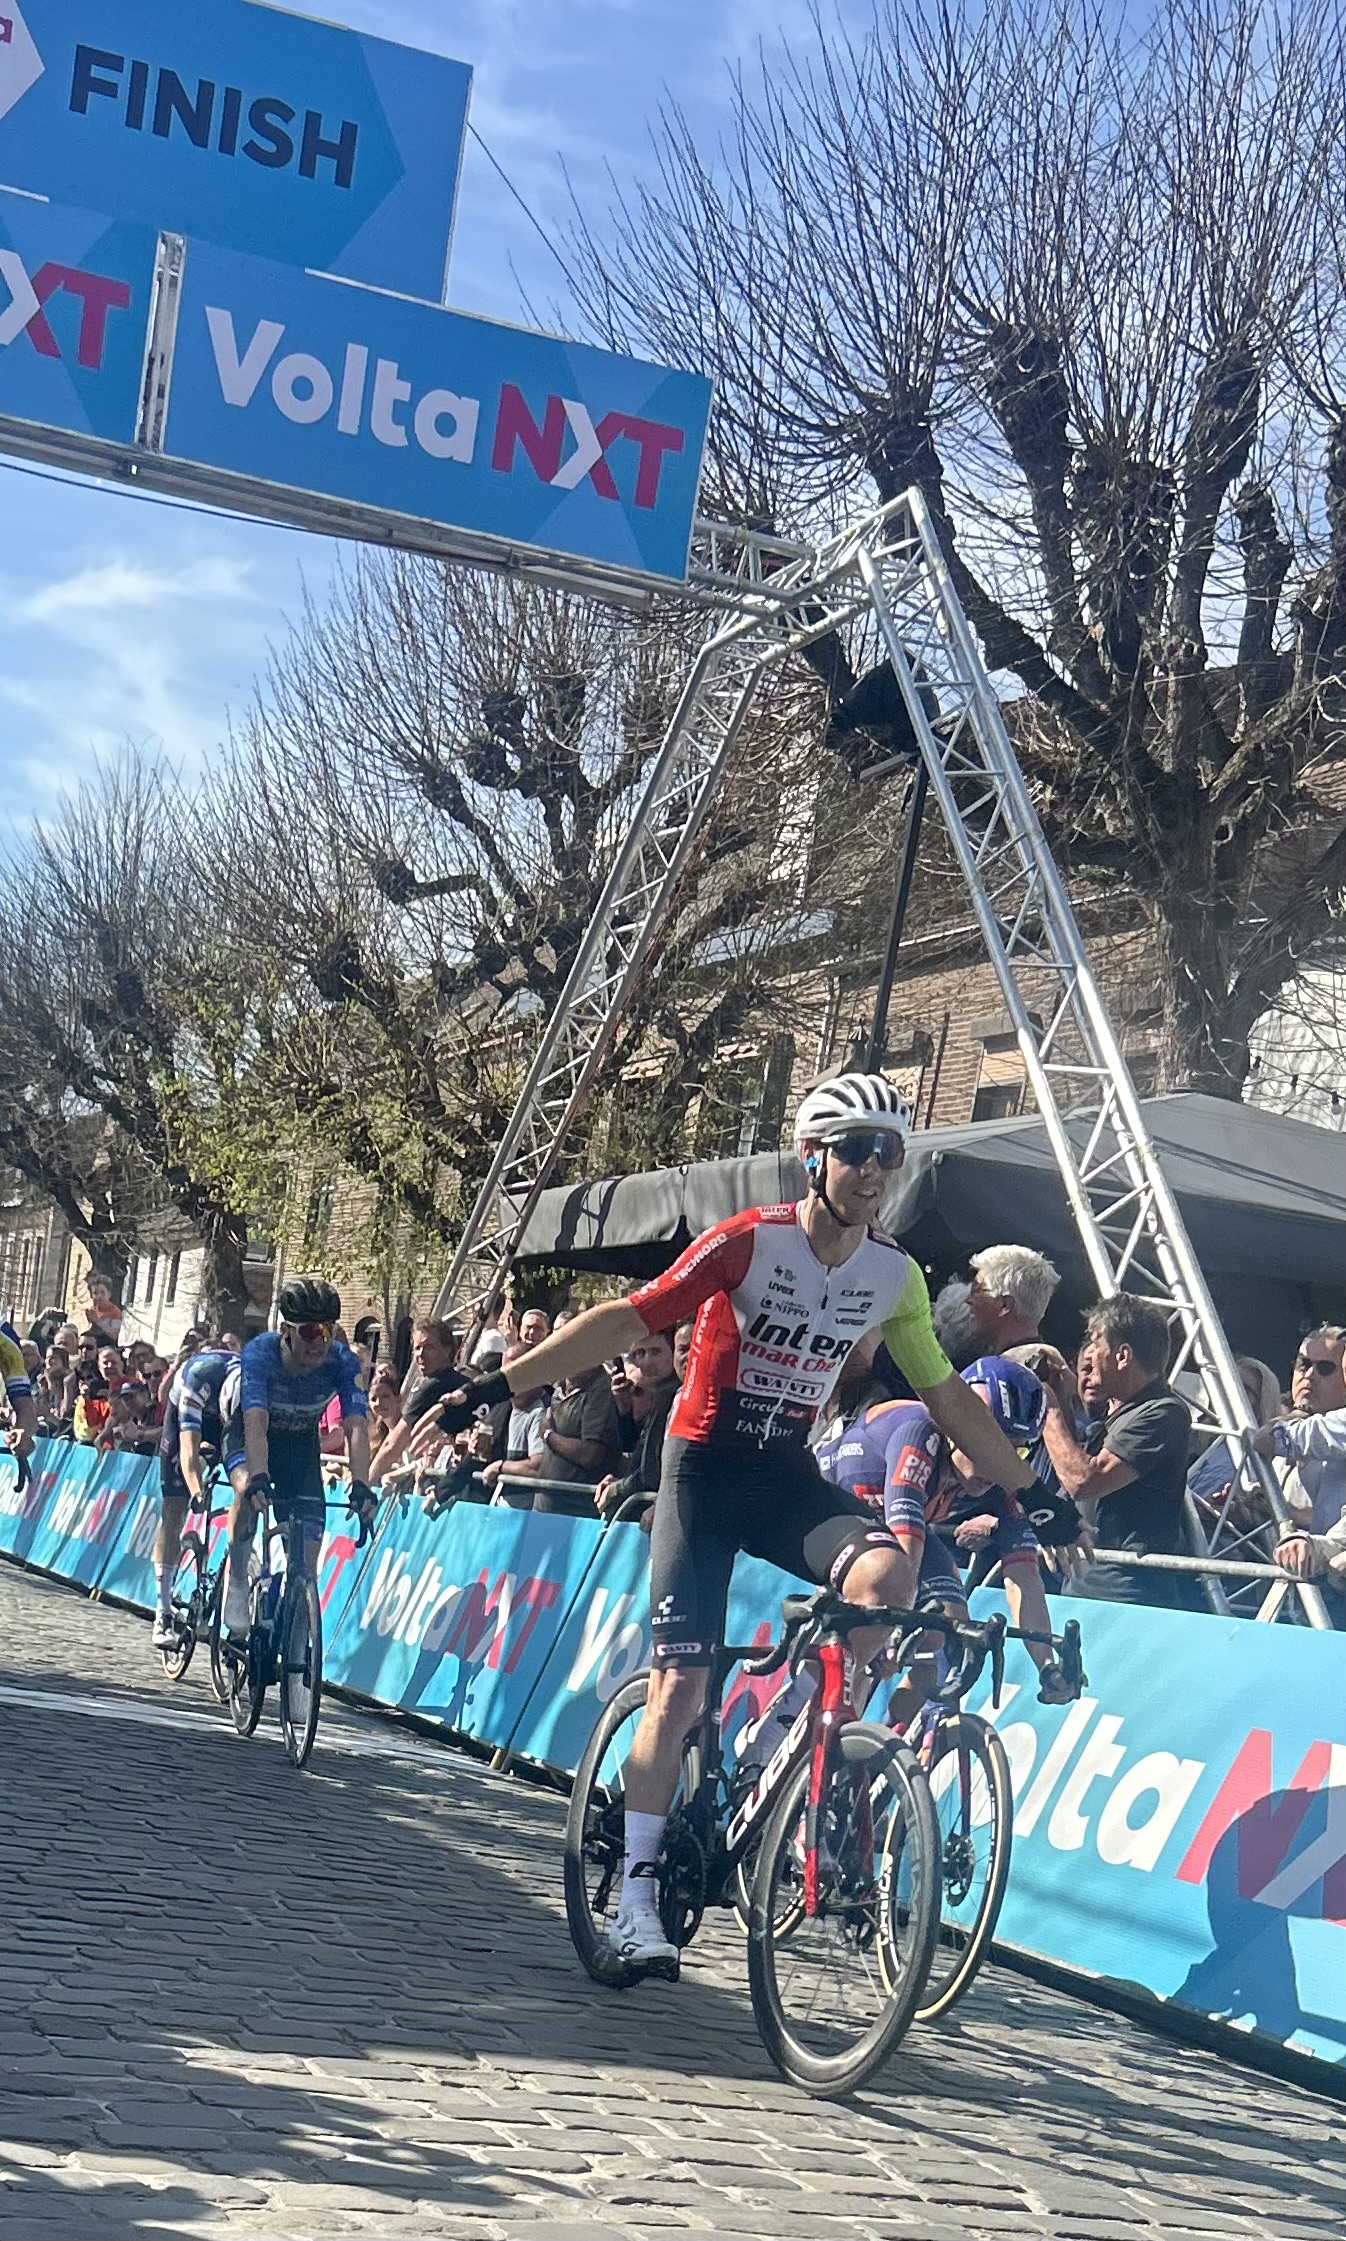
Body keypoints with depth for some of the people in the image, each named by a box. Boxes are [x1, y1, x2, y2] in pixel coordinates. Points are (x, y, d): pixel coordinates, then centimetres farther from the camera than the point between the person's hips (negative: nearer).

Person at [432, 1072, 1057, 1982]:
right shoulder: (750, 1241, -15)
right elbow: (627, 1321, -15)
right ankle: (637, 1901, 1)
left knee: (883, 1571, -29)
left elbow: (948, 1396, 10)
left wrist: (1028, 1491, 9)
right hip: (706, 1464, -3)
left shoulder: (896, 1275, -2)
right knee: (680, 1683, -8)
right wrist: (499, 1384, -20)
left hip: (788, 1473, 3)